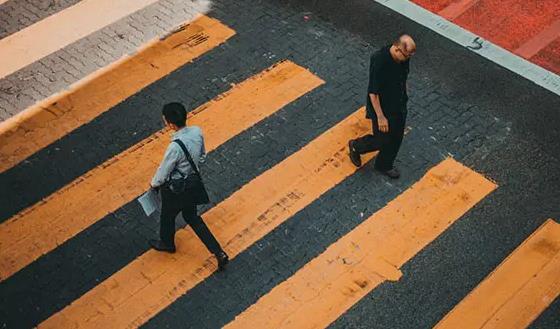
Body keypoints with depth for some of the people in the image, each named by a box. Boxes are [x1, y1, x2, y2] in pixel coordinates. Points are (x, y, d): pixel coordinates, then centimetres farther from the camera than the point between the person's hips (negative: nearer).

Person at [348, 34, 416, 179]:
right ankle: (356, 146, 37)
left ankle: (384, 165, 43)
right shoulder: (379, 61, -34)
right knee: (383, 141, 9)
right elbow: (373, 92, -27)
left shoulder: (403, 56, -11)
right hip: (382, 107, -7)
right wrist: (380, 117, -23)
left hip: (399, 106, 7)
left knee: (396, 139, 19)